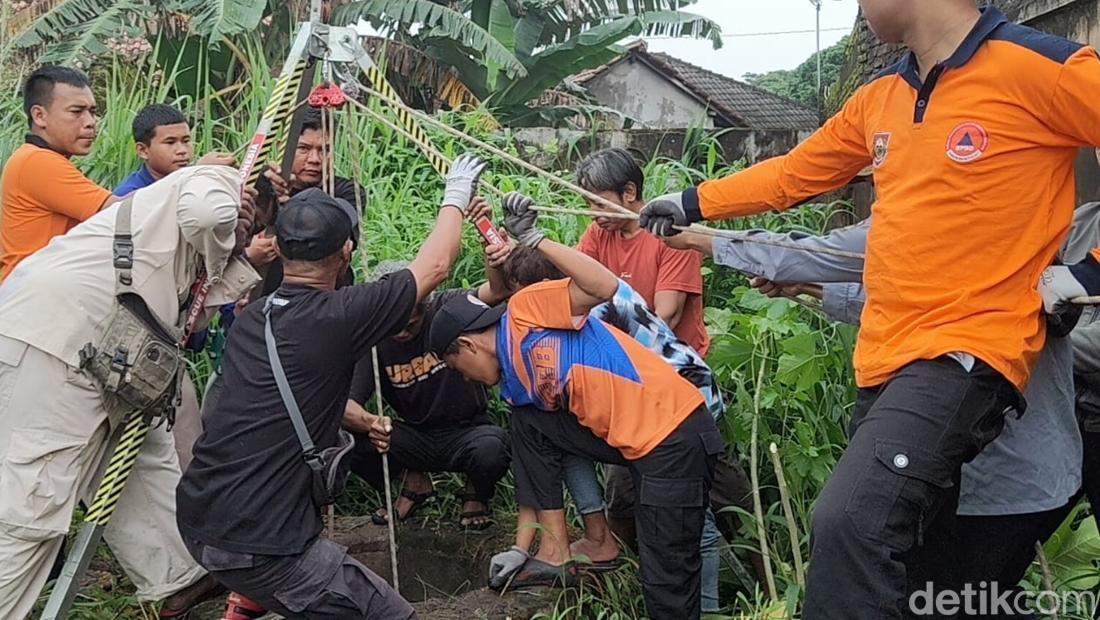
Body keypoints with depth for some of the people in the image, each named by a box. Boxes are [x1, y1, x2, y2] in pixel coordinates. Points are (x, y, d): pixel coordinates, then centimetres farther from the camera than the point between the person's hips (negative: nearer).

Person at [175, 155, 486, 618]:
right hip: (256, 545, -8)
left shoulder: (250, 318, 6)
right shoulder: (336, 317, -14)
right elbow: (435, 265, -2)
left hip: (196, 518, 8)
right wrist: (457, 195, 13)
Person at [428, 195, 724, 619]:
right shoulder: (514, 386, 16)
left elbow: (605, 287, -19)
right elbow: (535, 465, 17)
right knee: (527, 423, 11)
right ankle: (555, 554, 13)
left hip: (675, 435, -9)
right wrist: (520, 549, 17)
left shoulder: (525, 311, -6)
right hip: (628, 441, 9)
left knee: (667, 586, -6)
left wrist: (535, 240, -14)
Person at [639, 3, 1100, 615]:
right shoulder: (880, 98, 13)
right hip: (887, 356, 8)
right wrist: (691, 204, 30)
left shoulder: (1039, 66, -10)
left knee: (851, 523, -27)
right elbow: (793, 174, 25)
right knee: (904, 560, 17)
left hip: (966, 350, -8)